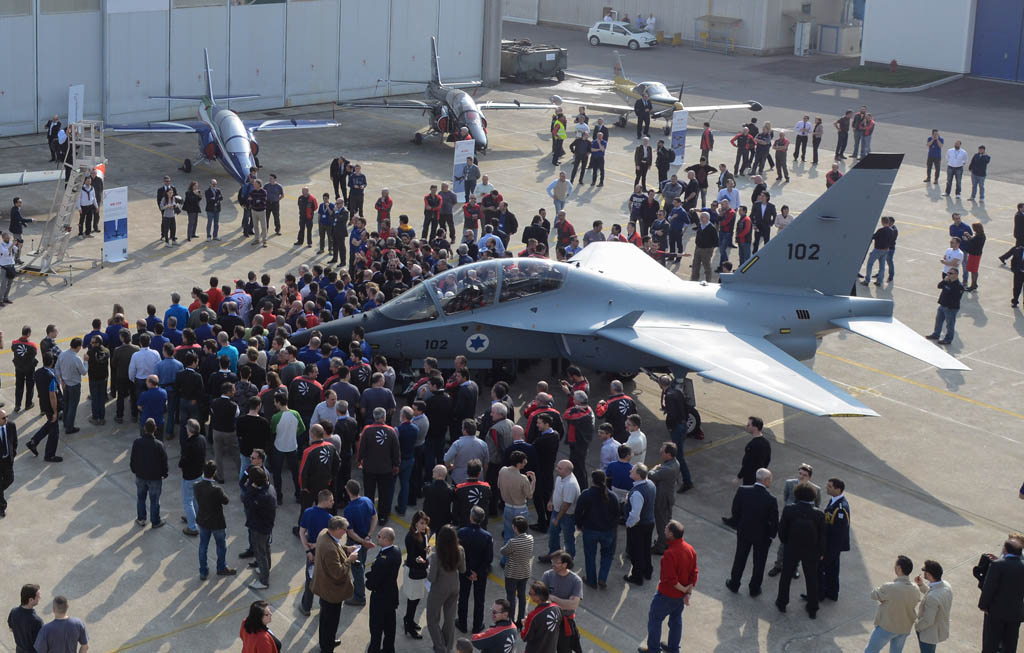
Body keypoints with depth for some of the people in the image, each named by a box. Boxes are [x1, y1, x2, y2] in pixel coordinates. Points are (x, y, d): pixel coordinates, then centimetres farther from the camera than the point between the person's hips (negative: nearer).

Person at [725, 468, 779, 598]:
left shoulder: (742, 491, -20)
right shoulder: (771, 500, -28)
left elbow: (735, 511, -7)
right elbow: (774, 522, -18)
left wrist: (738, 525, 9)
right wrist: (771, 535, 0)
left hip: (743, 532, 3)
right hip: (762, 535, -3)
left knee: (740, 558, 23)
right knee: (759, 562, 20)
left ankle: (734, 584, 39)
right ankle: (754, 588, 35)